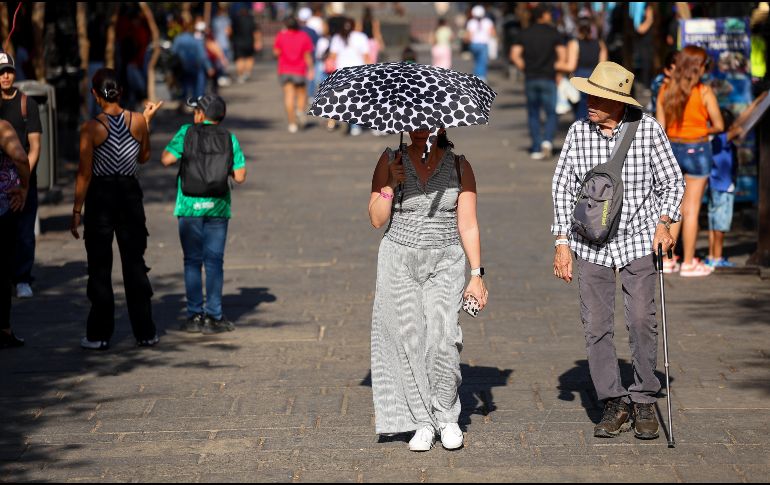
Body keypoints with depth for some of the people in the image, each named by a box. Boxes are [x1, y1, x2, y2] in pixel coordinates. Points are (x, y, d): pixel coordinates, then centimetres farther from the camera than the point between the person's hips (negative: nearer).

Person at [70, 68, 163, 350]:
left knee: (99, 267, 5)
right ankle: (145, 332, 15)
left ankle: (100, 335, 6)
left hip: (100, 196, -3)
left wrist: (76, 212, -4)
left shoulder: (91, 129, -13)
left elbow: (84, 174, -11)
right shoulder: (138, 122, -4)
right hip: (130, 193, 3)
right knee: (134, 263, 12)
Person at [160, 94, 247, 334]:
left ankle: (195, 315, 3)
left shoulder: (187, 133, -3)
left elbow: (167, 159, -11)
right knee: (214, 261, 4)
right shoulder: (230, 139, 2)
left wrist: (183, 156, 9)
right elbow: (240, 176, -1)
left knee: (192, 261, 5)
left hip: (190, 206, -1)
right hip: (217, 207, 1)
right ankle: (214, 316, 2)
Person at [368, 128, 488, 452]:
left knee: (442, 337, -15)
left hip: (445, 263, -1)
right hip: (399, 263, 1)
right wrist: (390, 186, -12)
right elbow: (377, 220, 3)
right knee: (408, 339, -4)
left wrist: (477, 274, -1)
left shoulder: (459, 166, 2)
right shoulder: (391, 161, 3)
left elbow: (468, 225, 3)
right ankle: (423, 423, 6)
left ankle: (447, 416, 3)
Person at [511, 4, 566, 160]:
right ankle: (547, 140, -20)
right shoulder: (553, 33, -1)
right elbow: (562, 55, -10)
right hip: (548, 78, -3)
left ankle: (536, 149, 7)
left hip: (530, 78, 3)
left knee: (533, 115, 10)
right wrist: (555, 69, 1)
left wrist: (525, 69, 4)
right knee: (551, 113, 3)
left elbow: (514, 54, -3)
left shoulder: (525, 33, 7)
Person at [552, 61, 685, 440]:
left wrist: (664, 221, -11)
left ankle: (644, 401, 6)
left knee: (641, 320, -8)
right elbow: (563, 187, 6)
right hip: (591, 243, 2)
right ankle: (615, 404, 8)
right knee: (596, 325, -1)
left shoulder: (648, 129, -6)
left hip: (638, 239, -2)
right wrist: (562, 242, 1)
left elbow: (672, 182, 4)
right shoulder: (578, 132, -2)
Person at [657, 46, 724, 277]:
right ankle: (688, 263, 7)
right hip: (697, 150, -4)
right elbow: (719, 126, -10)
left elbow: (660, 126, 2)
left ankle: (666, 260, 15)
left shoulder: (665, 90, 0)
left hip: (672, 148, 4)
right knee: (691, 208, 3)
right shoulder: (704, 92, -12)